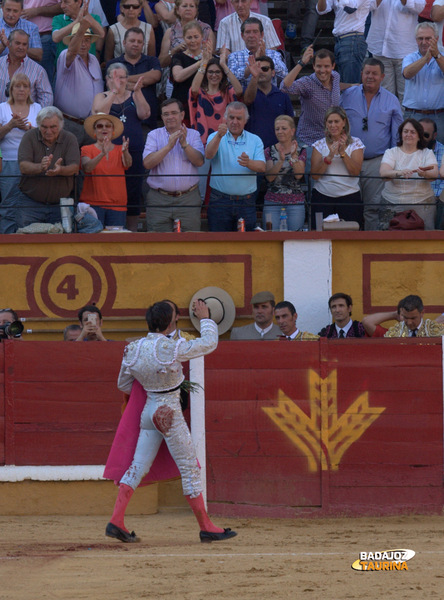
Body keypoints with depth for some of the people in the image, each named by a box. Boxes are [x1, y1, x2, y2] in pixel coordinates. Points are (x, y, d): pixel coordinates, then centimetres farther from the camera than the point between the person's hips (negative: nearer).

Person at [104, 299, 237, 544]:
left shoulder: (133, 350, -1)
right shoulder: (171, 349, -19)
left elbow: (123, 384, 12)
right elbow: (209, 342, -8)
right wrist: (205, 318, 8)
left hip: (148, 411, 6)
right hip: (170, 413, -6)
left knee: (138, 466, 8)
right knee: (190, 468, 3)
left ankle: (116, 521, -1)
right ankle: (206, 527, 9)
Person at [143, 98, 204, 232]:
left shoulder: (193, 135, 9)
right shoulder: (154, 135, 7)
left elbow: (199, 161, -4)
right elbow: (147, 163, -7)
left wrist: (184, 144, -17)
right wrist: (169, 146, -15)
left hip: (188, 199, 0)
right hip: (159, 199, 0)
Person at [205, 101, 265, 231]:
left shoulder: (255, 140, 10)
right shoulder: (215, 137, 7)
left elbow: (262, 167, -2)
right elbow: (209, 155, -14)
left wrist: (248, 163, -25)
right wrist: (219, 136, -31)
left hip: (247, 201, 1)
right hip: (220, 200, -1)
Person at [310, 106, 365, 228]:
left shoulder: (355, 143, 5)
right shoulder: (320, 145, 7)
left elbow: (356, 172, -6)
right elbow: (315, 175, -2)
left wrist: (342, 152, -15)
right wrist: (329, 157, -15)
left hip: (349, 196, -1)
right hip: (322, 197, 1)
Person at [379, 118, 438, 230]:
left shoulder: (427, 153, 10)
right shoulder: (391, 152, 8)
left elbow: (434, 174, -8)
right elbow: (383, 172, -10)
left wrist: (424, 173, -32)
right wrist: (399, 173, -32)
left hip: (421, 205, 0)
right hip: (392, 205, 0)